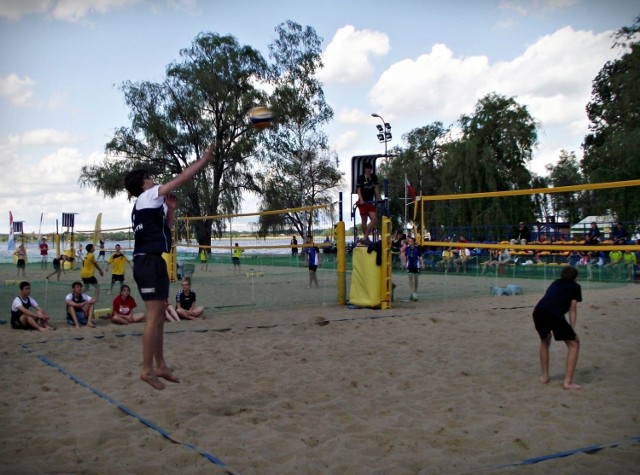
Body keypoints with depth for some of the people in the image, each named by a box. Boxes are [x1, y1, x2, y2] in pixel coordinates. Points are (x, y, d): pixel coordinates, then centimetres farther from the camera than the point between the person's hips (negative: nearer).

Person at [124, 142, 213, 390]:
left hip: (149, 262, 10)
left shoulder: (147, 204, 21)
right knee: (154, 318, -9)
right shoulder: (148, 195, -5)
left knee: (159, 317, 12)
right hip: (150, 262, -10)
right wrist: (204, 158, 2)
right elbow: (183, 178, -6)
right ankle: (147, 369, -6)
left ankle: (160, 366, 18)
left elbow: (164, 229, 29)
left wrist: (170, 209, 18)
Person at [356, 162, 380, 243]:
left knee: (374, 220, -7)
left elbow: (376, 188, 9)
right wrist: (361, 200, -25)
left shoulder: (374, 177, 7)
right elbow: (359, 190, -13)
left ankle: (365, 237, -3)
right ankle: (366, 237, 11)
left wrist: (378, 198, 1)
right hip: (362, 202, -5)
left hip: (370, 202, 5)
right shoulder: (361, 178, -8)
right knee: (364, 221, 1)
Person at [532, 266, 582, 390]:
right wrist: (572, 328, 14)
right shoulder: (575, 286, 22)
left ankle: (544, 376, 32)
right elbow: (573, 309, 15)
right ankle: (568, 382, 5)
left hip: (538, 311, 5)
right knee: (574, 344, 13)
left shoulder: (555, 283, 35)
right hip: (555, 314, -5)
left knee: (545, 340, 32)